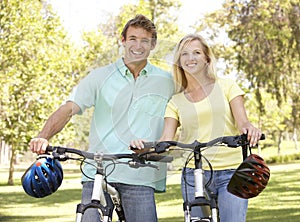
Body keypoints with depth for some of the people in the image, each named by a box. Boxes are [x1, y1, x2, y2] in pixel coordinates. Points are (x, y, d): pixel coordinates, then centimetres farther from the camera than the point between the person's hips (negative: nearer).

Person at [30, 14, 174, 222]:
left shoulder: (166, 82, 9)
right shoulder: (101, 76, 7)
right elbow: (68, 109, -2)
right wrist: (43, 137, -18)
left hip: (140, 177, 0)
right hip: (98, 172, 0)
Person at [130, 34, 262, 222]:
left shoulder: (226, 86, 8)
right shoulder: (176, 102, 12)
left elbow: (242, 121, -2)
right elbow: (166, 140, 2)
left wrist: (248, 129, -27)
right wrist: (145, 145, -20)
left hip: (231, 173, -1)